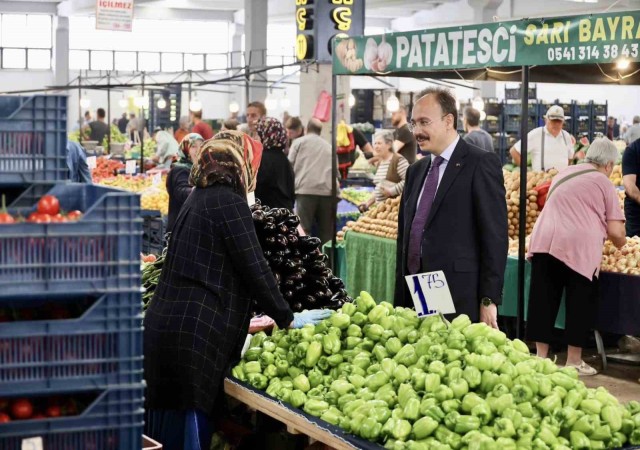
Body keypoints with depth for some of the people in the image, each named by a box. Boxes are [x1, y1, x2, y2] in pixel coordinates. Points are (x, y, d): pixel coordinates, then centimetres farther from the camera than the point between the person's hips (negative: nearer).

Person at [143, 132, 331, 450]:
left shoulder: (199, 197, 18)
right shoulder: (228, 200, -9)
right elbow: (254, 268, -10)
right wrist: (287, 319, 1)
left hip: (164, 326, 9)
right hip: (193, 336, -9)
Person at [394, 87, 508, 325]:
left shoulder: (482, 164, -5)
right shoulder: (415, 171, 17)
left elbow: (495, 237, -9)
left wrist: (489, 301, -13)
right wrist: (400, 299, 14)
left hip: (461, 302, -6)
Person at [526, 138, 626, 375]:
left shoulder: (563, 174, 22)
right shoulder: (604, 183, 6)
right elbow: (616, 232, 2)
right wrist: (620, 245, 23)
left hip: (544, 241, 5)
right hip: (579, 247, -5)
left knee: (543, 300, 10)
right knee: (579, 303, 6)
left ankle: (541, 356, 14)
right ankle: (574, 361, 11)